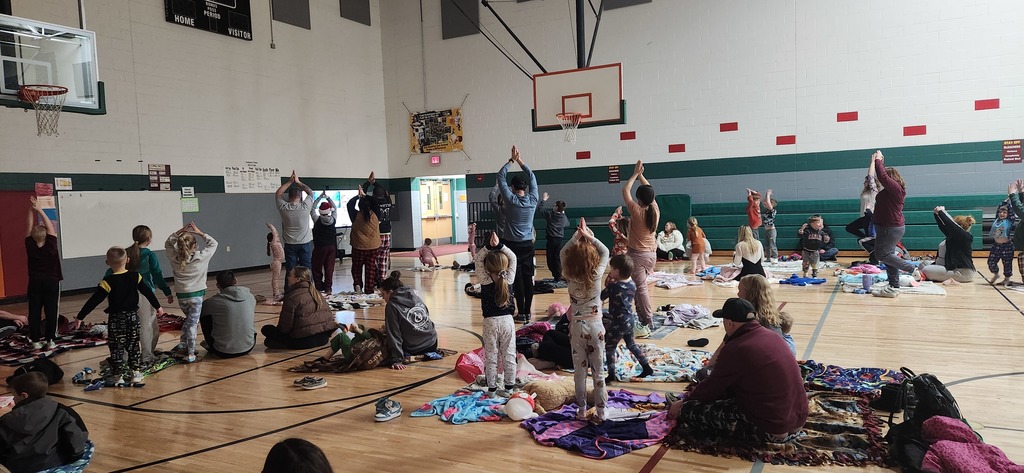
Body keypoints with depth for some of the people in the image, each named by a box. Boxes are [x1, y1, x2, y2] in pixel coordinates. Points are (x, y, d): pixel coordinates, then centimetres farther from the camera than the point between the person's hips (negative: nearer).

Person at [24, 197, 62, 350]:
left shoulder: (30, 247, -7)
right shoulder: (51, 246, -12)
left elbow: (30, 227, 0)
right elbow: (50, 226, -8)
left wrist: (32, 209, 3)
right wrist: (40, 209, -5)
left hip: (34, 283, 2)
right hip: (51, 282, -2)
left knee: (34, 312, 5)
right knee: (51, 311, 0)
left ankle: (36, 341, 6)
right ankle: (50, 340, 0)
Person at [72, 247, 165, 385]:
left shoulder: (108, 281, -15)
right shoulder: (135, 276, -3)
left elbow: (94, 301, -15)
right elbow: (148, 292, 4)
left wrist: (80, 317, -11)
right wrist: (158, 306, 17)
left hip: (116, 318, -4)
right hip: (133, 316, 4)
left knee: (116, 347, 5)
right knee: (133, 345, 13)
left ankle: (117, 376, 9)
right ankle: (136, 373, 16)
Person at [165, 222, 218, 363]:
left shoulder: (175, 258, -3)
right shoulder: (201, 257, -10)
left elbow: (168, 243, 16)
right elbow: (213, 243, 5)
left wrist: (181, 231, 7)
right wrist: (199, 232, 5)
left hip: (181, 296, 4)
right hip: (196, 295, -4)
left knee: (190, 319, 25)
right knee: (193, 323, -1)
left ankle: (183, 344, 21)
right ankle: (190, 354, -1)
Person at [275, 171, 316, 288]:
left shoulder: (283, 207, -9)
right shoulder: (305, 206, -12)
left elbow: (278, 193, 9)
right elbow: (310, 192, 6)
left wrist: (290, 181, 5)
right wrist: (298, 182, 7)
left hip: (290, 244, 1)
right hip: (306, 243, -1)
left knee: (290, 271, 4)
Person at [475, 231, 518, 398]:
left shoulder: (485, 281, -11)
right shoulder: (509, 279, -8)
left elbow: (478, 259, -5)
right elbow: (513, 257, 0)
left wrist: (488, 246, -14)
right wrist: (499, 245, -11)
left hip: (490, 322, -1)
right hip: (507, 321, 1)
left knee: (490, 356, 8)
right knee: (509, 355, 9)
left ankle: (492, 389, 13)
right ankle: (509, 387, 15)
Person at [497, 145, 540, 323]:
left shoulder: (511, 200, -8)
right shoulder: (533, 200, 0)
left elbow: (500, 176, 0)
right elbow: (532, 178, 13)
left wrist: (512, 160, 8)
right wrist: (520, 161, 15)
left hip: (512, 245, -3)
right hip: (528, 245, 3)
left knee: (518, 279, -3)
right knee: (528, 278, 5)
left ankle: (521, 312, -2)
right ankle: (528, 312, 8)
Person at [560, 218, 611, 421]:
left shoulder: (570, 277, -10)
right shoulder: (597, 275, -13)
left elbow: (563, 252, 5)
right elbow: (605, 252, 3)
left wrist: (577, 236, -1)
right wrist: (589, 235, 1)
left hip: (577, 326, 1)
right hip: (595, 326, 0)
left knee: (579, 370, 10)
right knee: (598, 371, 8)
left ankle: (582, 410, 18)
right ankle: (601, 411, 15)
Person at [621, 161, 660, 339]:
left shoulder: (636, 211, -16)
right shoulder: (655, 210, -2)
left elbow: (625, 191, -4)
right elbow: (649, 190, 14)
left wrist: (635, 174, 5)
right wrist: (641, 175, 17)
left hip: (637, 255, -6)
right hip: (652, 254, 6)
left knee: (640, 288, -4)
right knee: (641, 286, 16)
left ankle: (648, 322, -5)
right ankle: (644, 317, 19)